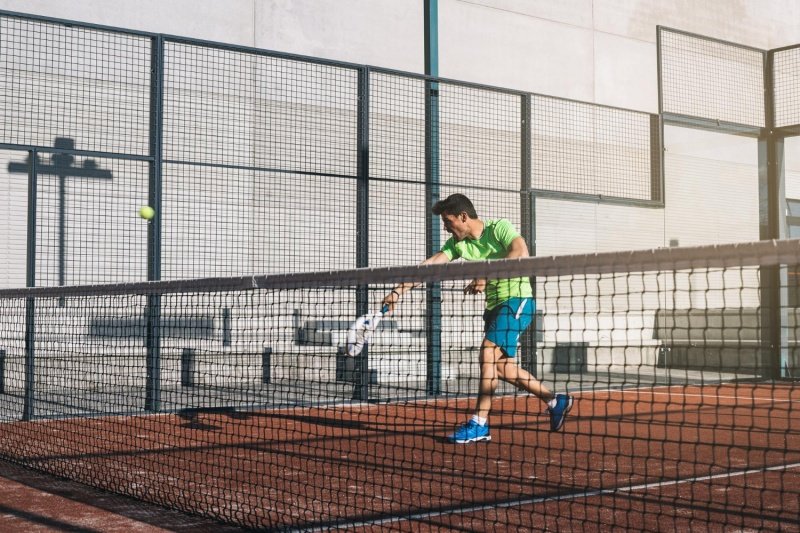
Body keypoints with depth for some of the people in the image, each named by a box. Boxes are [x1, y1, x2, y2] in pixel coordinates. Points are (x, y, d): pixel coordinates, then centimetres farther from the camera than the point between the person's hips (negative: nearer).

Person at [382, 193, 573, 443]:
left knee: (488, 351, -19)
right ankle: (555, 401, 25)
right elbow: (428, 267, -5)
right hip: (494, 305, 8)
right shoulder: (457, 243, 5)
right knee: (501, 365, 10)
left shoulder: (499, 227, -12)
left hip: (517, 299, -8)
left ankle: (479, 423, -16)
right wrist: (398, 291, -15)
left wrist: (486, 276, -35)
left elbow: (521, 252, -30)